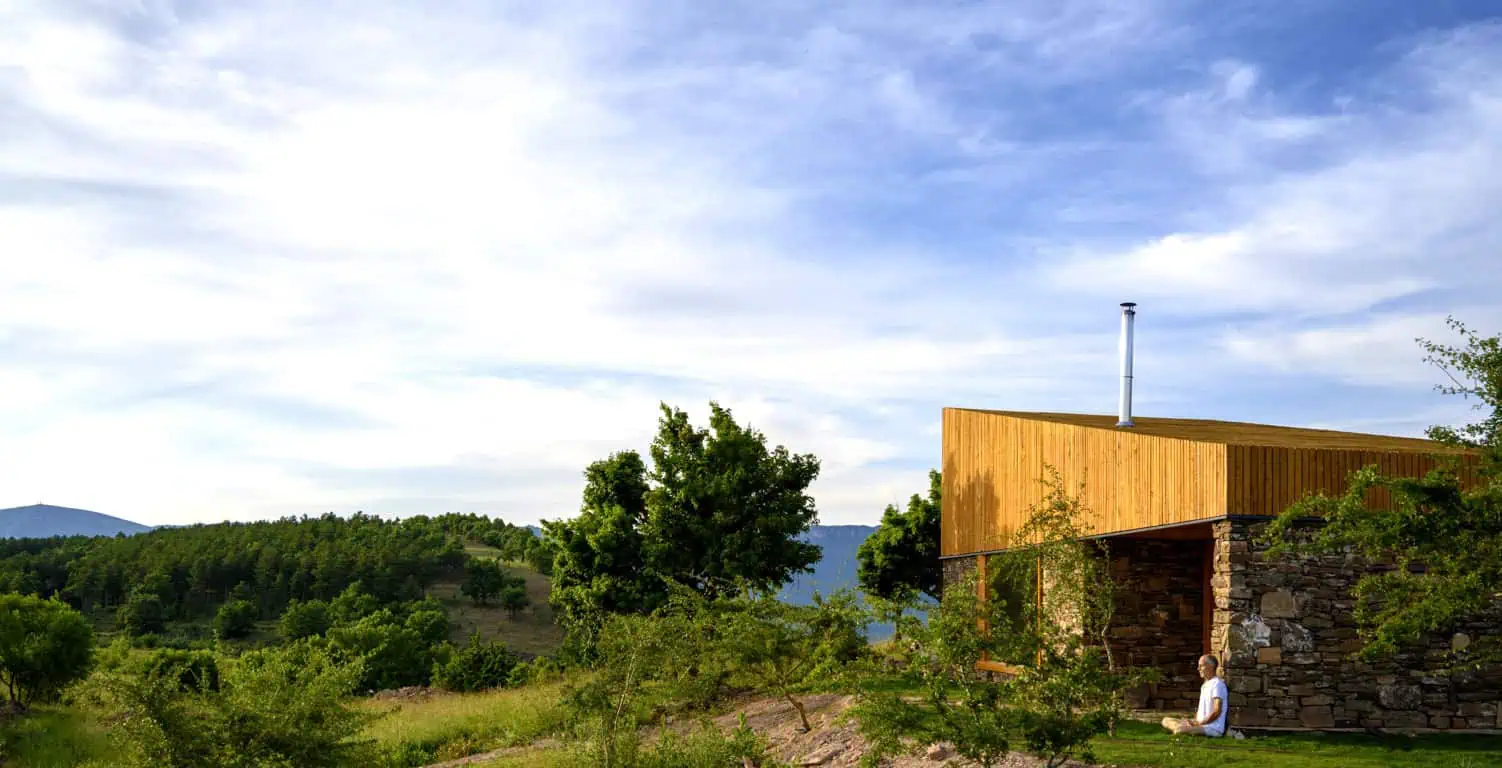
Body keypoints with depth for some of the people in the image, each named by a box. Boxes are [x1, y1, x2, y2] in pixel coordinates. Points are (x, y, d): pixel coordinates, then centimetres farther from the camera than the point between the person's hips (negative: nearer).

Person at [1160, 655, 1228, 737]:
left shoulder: (1217, 684, -11)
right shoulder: (1205, 685, 21)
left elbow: (1217, 711, -17)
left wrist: (1200, 723, -14)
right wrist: (1194, 721, 6)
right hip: (1201, 724, 11)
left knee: (1180, 729, -36)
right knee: (1166, 721, 0)